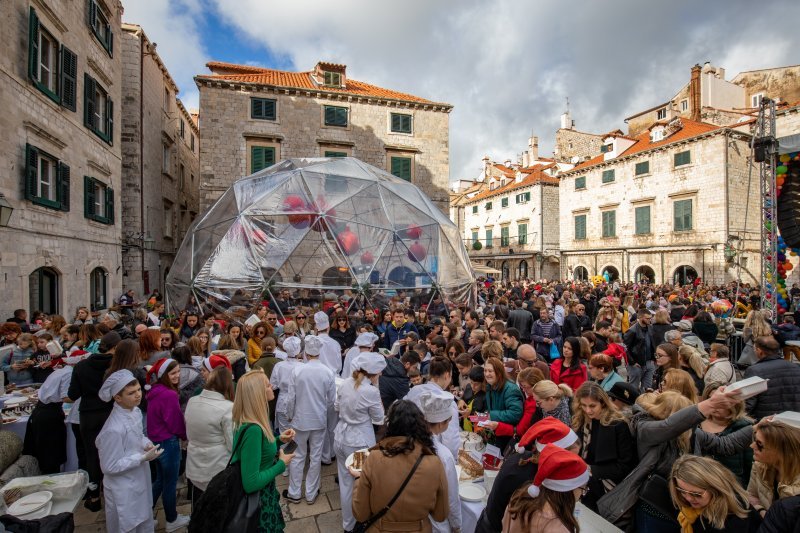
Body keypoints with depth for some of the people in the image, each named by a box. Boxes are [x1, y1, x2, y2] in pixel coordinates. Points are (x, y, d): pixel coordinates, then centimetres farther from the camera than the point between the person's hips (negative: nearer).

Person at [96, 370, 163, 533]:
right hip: (124, 490, -7)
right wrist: (143, 458, -23)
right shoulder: (113, 429, -31)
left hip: (140, 480, 7)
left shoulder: (135, 411, -7)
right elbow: (110, 467, -22)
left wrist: (146, 444, -8)